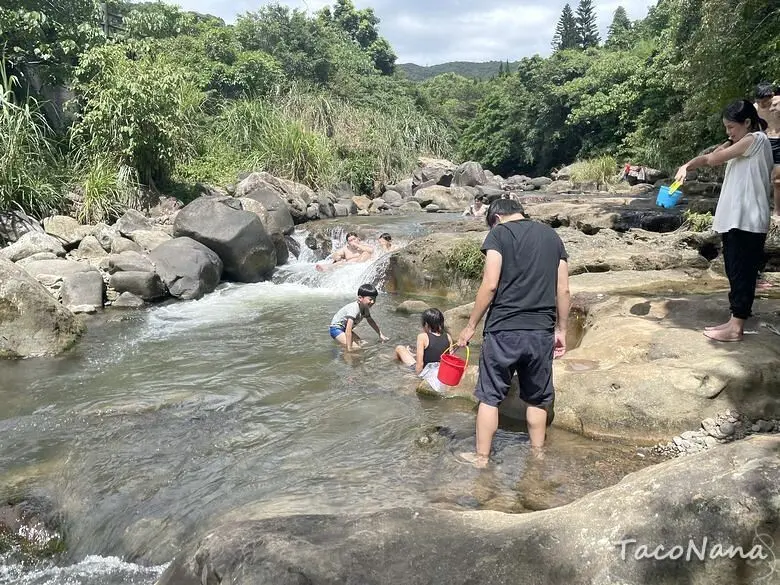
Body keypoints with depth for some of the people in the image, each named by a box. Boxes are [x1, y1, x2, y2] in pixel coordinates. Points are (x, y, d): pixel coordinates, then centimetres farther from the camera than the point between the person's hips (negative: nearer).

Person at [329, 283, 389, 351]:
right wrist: (349, 349, -42)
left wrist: (381, 335, 15)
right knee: (356, 347, -24)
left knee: (362, 344, 1)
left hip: (344, 328, 10)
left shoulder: (365, 308, -5)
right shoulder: (354, 309, -33)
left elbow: (370, 321, 16)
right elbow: (348, 330, -39)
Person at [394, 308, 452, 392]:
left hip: (425, 372, -5)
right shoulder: (448, 337, -3)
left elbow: (420, 363, -17)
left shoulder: (423, 337, -15)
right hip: (443, 373, 5)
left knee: (399, 348, 14)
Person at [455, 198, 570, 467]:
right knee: (537, 398, 17)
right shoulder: (552, 236, 12)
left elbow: (490, 285, -12)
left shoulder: (499, 233, -3)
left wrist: (471, 326, -5)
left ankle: (481, 458, 16)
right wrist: (561, 329, 17)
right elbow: (563, 290, 9)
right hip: (542, 332, 4)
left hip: (504, 329, -4)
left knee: (490, 396, 8)